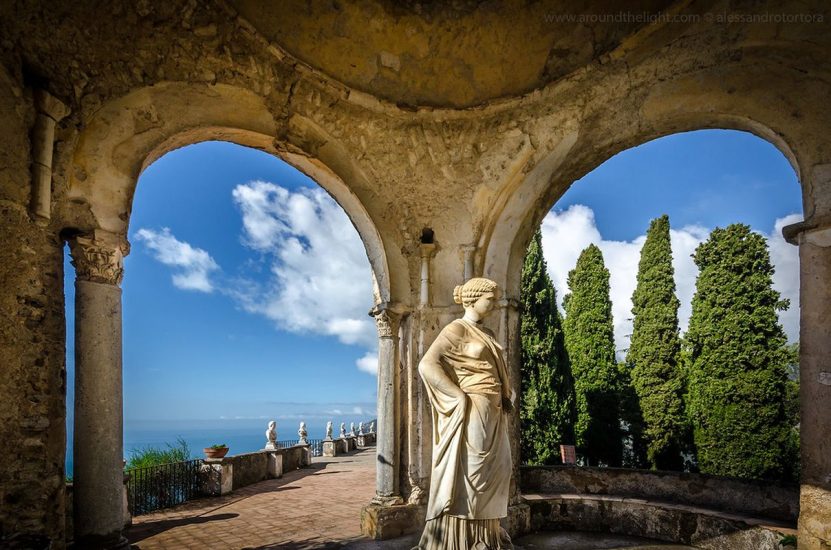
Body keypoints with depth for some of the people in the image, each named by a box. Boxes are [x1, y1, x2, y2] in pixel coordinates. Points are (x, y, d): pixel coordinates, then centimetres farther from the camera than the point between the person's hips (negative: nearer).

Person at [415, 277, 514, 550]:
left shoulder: (486, 334, 16)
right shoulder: (456, 329, -9)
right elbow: (427, 365, -20)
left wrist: (508, 397, 9)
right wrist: (461, 398, -20)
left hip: (492, 414, 9)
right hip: (471, 413, -9)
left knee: (494, 473, 13)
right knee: (465, 475, -5)